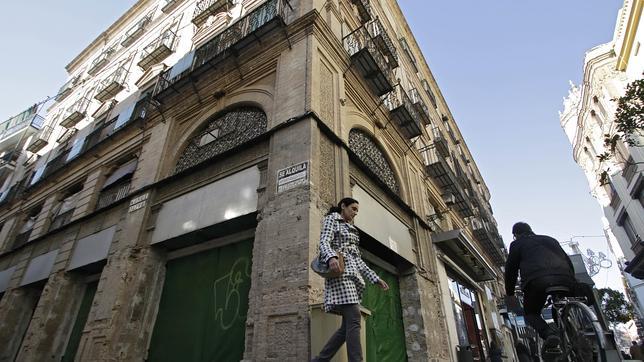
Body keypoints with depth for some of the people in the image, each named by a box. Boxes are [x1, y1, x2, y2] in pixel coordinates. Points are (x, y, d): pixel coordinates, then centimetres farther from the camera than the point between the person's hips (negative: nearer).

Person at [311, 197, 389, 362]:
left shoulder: (351, 229, 29)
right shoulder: (331, 219, 7)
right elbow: (324, 242, -11)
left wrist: (375, 277, 19)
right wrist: (331, 257, -33)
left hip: (354, 274, 9)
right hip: (340, 272, -9)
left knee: (348, 325, 2)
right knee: (354, 319, -19)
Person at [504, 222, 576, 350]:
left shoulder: (517, 244, 21)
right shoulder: (550, 239, 35)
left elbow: (511, 268, 18)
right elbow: (568, 261, 32)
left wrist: (509, 293, 28)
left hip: (537, 280, -4)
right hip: (565, 279, 5)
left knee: (530, 313, 15)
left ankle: (549, 333, -14)